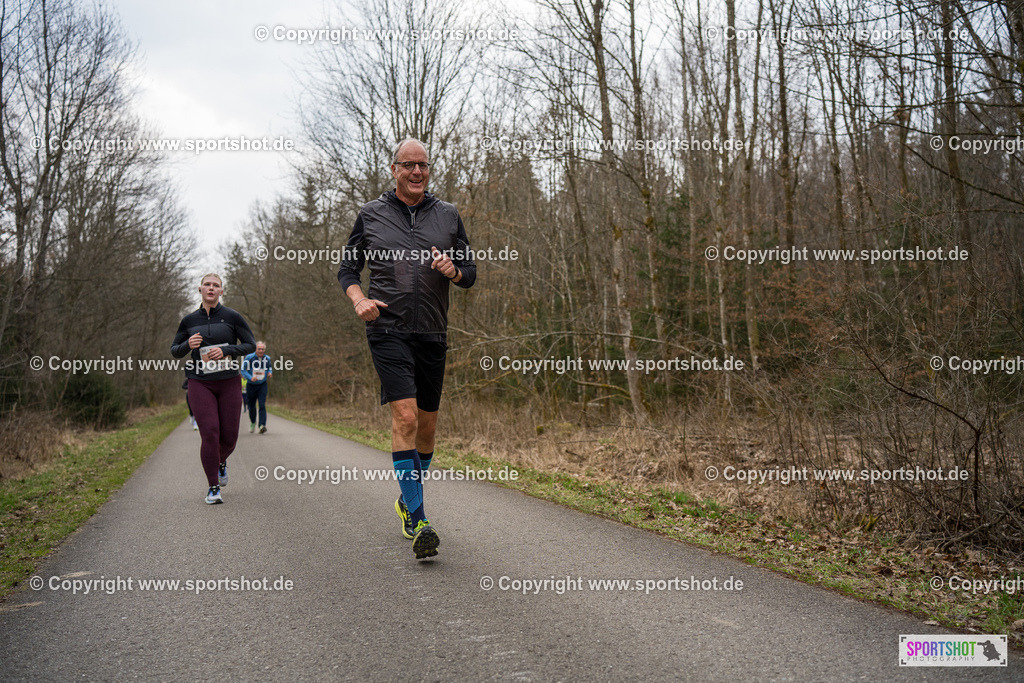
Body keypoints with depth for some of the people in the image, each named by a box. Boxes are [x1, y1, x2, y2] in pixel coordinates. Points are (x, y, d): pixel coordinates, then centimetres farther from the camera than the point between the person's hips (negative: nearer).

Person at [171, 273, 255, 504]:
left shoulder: (232, 317, -1)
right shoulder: (189, 320, 5)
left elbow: (250, 345, -1)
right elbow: (175, 351, 11)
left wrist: (225, 351, -17)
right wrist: (188, 345, -11)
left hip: (229, 383, 0)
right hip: (200, 384, 0)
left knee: (229, 437, 2)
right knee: (210, 435, -14)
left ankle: (221, 462, 39)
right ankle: (213, 488, -3)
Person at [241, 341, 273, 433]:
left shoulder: (267, 358, 0)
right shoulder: (249, 358, -11)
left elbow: (270, 367, 18)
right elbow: (243, 370, -11)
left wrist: (270, 372, -5)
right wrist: (250, 378, -27)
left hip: (262, 385, 1)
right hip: (251, 385, -1)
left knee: (262, 405, -15)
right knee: (251, 407, 9)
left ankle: (262, 426, -21)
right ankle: (253, 423, 37)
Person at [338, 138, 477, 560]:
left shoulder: (448, 216, 10)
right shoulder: (370, 215, 6)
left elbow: (471, 272, 13)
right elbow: (347, 268, 12)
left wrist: (453, 271, -10)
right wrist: (358, 299, -9)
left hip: (432, 334, 4)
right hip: (388, 330, -3)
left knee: (427, 424, 10)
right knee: (405, 417, -17)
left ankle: (408, 498, 34)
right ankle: (418, 521, -13)